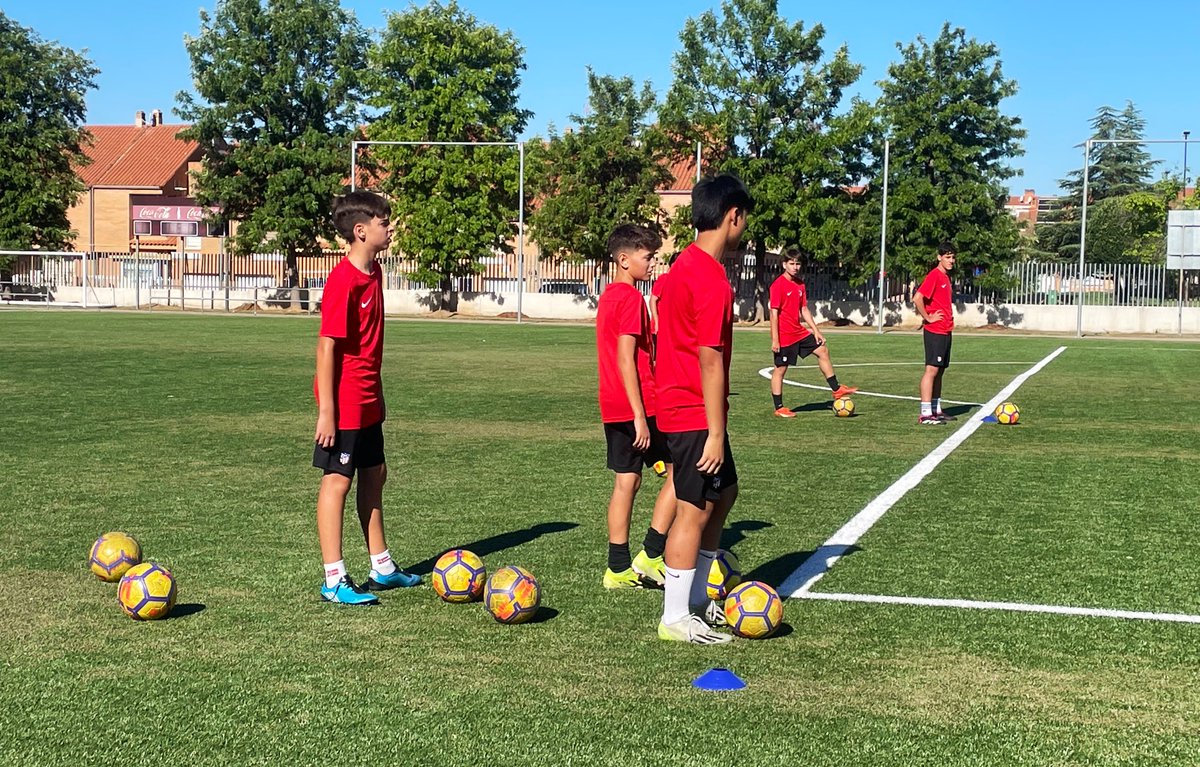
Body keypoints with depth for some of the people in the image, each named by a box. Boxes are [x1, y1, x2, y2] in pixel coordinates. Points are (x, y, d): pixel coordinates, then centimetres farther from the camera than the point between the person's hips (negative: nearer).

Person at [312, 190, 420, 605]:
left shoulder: (373, 272, 9)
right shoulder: (343, 281, -19)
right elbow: (326, 346, -20)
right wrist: (326, 411, -21)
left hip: (367, 401, 9)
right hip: (344, 403, -9)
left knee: (374, 476, 16)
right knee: (337, 481, -2)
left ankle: (382, 568, 28)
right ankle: (334, 581, 5)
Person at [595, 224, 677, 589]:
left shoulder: (608, 296, 15)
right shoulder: (631, 298, -14)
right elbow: (626, 360, -20)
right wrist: (640, 417, -21)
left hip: (614, 408, 9)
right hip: (638, 405, -9)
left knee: (626, 481, 11)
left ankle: (619, 569, 13)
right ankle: (650, 554, 0)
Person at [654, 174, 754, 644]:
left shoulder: (685, 265, 11)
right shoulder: (712, 280, -20)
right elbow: (709, 361, -21)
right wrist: (715, 433, -18)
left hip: (679, 406, 10)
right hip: (695, 415, -10)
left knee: (723, 493, 20)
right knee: (695, 511, -1)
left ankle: (697, 599, 28)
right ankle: (675, 619, 8)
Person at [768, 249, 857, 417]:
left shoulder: (800, 284, 10)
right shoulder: (778, 285, -15)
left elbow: (804, 310, 16)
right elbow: (774, 313, -18)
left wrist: (816, 331, 11)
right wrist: (774, 340, -21)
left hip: (799, 332, 8)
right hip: (784, 335, -8)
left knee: (823, 351, 10)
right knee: (780, 369, -1)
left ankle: (836, 390, 19)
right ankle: (779, 408, 6)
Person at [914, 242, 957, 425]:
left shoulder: (946, 277, 15)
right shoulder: (934, 275, -13)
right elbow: (917, 298, -23)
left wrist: (949, 319, 15)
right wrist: (928, 318, -16)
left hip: (945, 331, 9)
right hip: (934, 331, -9)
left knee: (940, 370, 12)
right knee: (932, 369, -11)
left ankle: (936, 410, 18)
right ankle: (925, 414, -13)